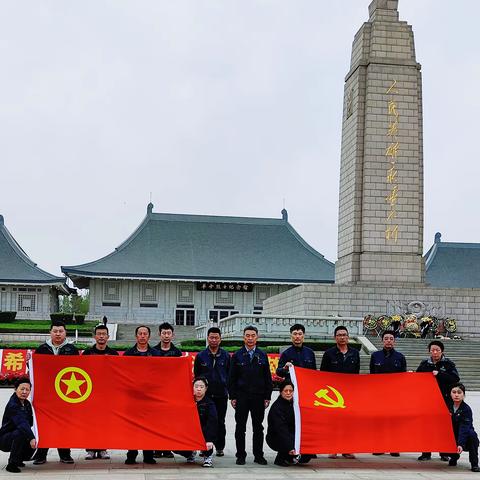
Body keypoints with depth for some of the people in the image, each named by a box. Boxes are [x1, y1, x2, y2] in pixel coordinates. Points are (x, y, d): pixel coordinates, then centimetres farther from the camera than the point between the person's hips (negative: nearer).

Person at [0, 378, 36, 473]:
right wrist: (31, 438, -48)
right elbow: (22, 423, -38)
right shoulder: (12, 405, -24)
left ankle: (18, 459, 15)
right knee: (20, 433, -34)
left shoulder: (26, 403, 5)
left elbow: (30, 422, 6)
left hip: (17, 437, 8)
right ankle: (12, 464, -20)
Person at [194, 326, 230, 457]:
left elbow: (230, 374, 7)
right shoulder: (201, 356, 4)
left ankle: (219, 447, 15)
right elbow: (196, 374, 10)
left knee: (220, 422, 7)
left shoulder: (226, 356, 5)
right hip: (205, 394, 0)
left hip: (221, 395, 0)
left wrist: (226, 387, -1)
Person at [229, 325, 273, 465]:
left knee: (258, 427, 6)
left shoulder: (262, 356, 8)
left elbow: (268, 378, 8)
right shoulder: (237, 356, 4)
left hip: (258, 397, 1)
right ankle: (241, 455, 9)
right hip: (241, 397, -1)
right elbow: (232, 378, 3)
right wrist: (232, 396, -4)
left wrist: (267, 396, 2)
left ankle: (258, 455, 14)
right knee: (240, 427, 2)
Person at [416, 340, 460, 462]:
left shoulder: (448, 364, 1)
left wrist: (439, 374, -19)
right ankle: (426, 453, 8)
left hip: (444, 399, -2)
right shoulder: (424, 364, 8)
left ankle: (444, 453, 14)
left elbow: (456, 378, -12)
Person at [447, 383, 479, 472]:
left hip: (465, 441, -4)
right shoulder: (448, 406, -1)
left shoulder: (466, 409, -17)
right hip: (452, 439, 4)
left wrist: (460, 444, -42)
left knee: (472, 434, -35)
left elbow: (464, 429, -30)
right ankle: (454, 456, 12)